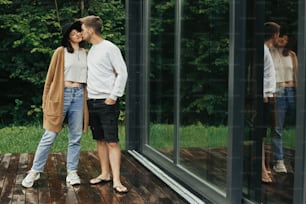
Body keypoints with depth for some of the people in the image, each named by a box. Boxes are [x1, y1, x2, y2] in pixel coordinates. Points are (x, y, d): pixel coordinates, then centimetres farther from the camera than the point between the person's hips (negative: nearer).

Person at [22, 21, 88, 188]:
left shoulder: (86, 54, 11)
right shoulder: (60, 52, -1)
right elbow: (50, 77, 1)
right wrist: (46, 101, -2)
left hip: (79, 95, 4)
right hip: (61, 95, -4)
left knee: (75, 137, 5)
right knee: (49, 136, -2)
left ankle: (72, 172, 13)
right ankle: (35, 171, 7)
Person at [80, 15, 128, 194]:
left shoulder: (110, 48, -7)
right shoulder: (91, 50, 16)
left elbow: (122, 73, -11)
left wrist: (113, 96, -15)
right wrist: (86, 95, 12)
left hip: (107, 101, -8)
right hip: (92, 101, 8)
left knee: (112, 141, -8)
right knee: (100, 140, 11)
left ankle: (116, 180, -8)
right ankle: (105, 174, 20)